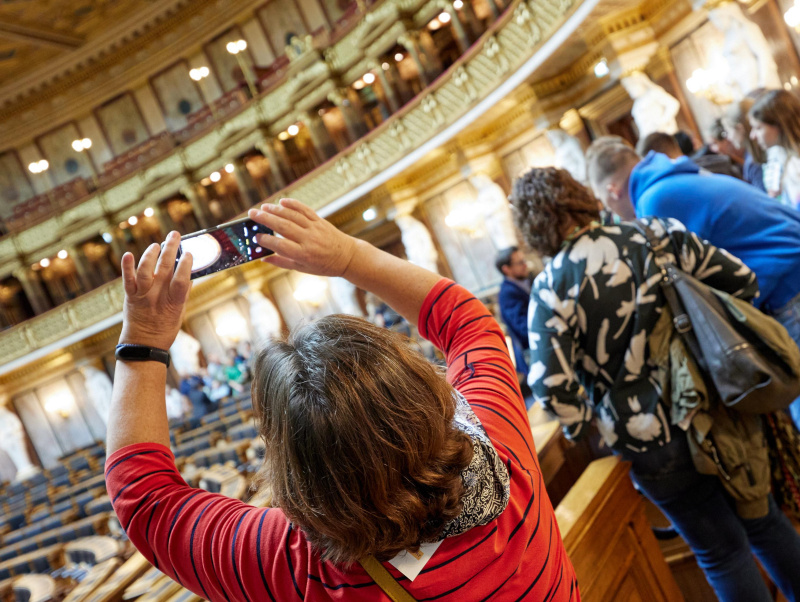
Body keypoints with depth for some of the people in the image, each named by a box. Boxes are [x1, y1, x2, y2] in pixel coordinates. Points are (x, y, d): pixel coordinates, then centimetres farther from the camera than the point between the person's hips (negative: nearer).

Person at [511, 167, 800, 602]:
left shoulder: (550, 288, -17)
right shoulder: (655, 233, -6)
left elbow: (550, 384, -25)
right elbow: (741, 280, 1)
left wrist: (581, 424, -6)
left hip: (650, 440, -4)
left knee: (722, 553, 16)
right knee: (763, 521, 26)